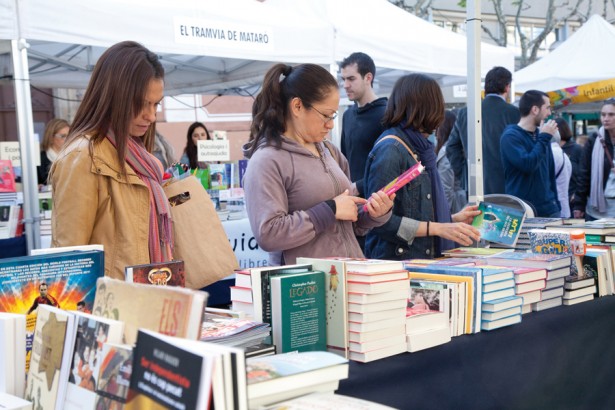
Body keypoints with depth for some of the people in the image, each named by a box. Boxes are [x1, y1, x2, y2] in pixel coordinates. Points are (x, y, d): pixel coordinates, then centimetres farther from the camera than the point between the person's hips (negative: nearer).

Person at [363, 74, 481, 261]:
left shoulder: (418, 149, 15)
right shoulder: (390, 150, -12)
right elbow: (380, 220, -18)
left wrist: (453, 219, 14)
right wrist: (439, 228, -18)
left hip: (423, 260, 8)